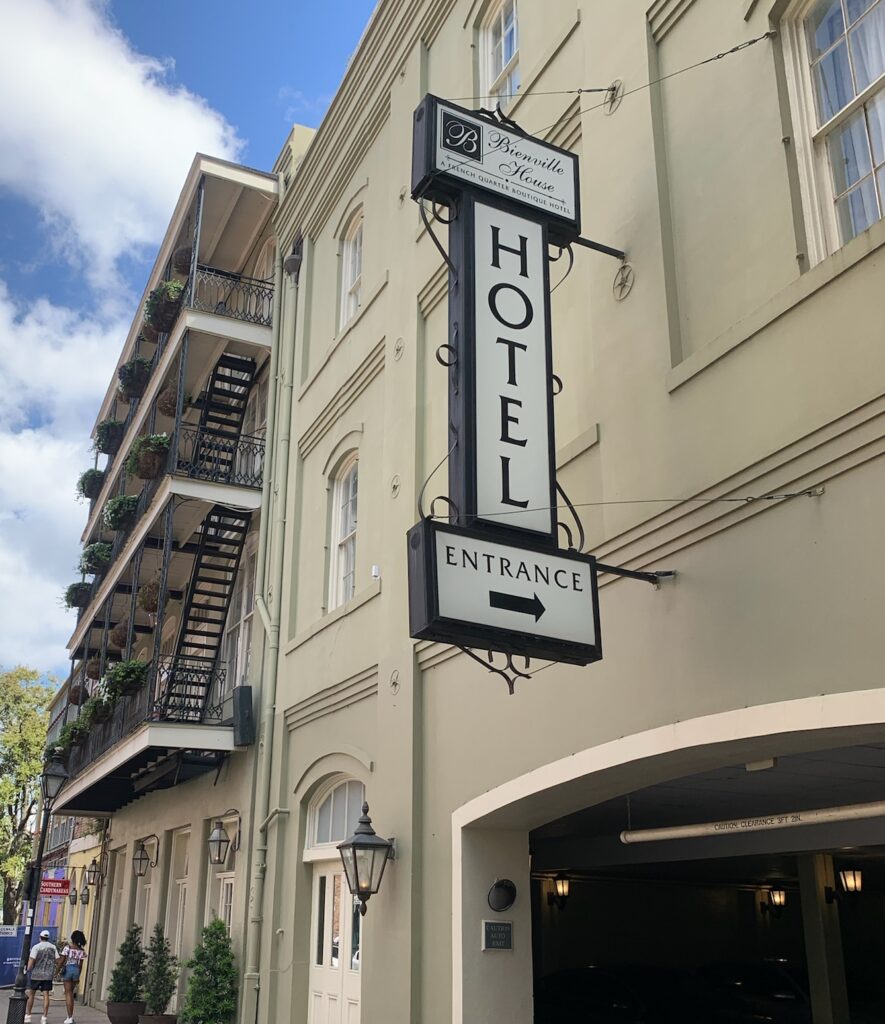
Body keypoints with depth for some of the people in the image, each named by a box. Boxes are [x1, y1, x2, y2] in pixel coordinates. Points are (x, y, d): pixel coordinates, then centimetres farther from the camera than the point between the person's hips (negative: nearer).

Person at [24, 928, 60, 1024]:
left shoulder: (36, 947, -7)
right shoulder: (53, 947, 4)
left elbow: (31, 960, -15)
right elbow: (58, 960, 3)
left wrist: (28, 970, -3)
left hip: (36, 974, -2)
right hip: (48, 975, 2)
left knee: (31, 994, 12)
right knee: (46, 995, 2)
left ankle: (27, 1016, 13)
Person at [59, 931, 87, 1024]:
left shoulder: (68, 947, -7)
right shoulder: (82, 950, 4)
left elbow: (62, 960, -8)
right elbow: (81, 965, 6)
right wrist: (78, 976, 15)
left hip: (67, 968, -4)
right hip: (76, 970, 4)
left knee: (68, 993, 0)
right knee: (71, 992, 19)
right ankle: (70, 1016, 21)